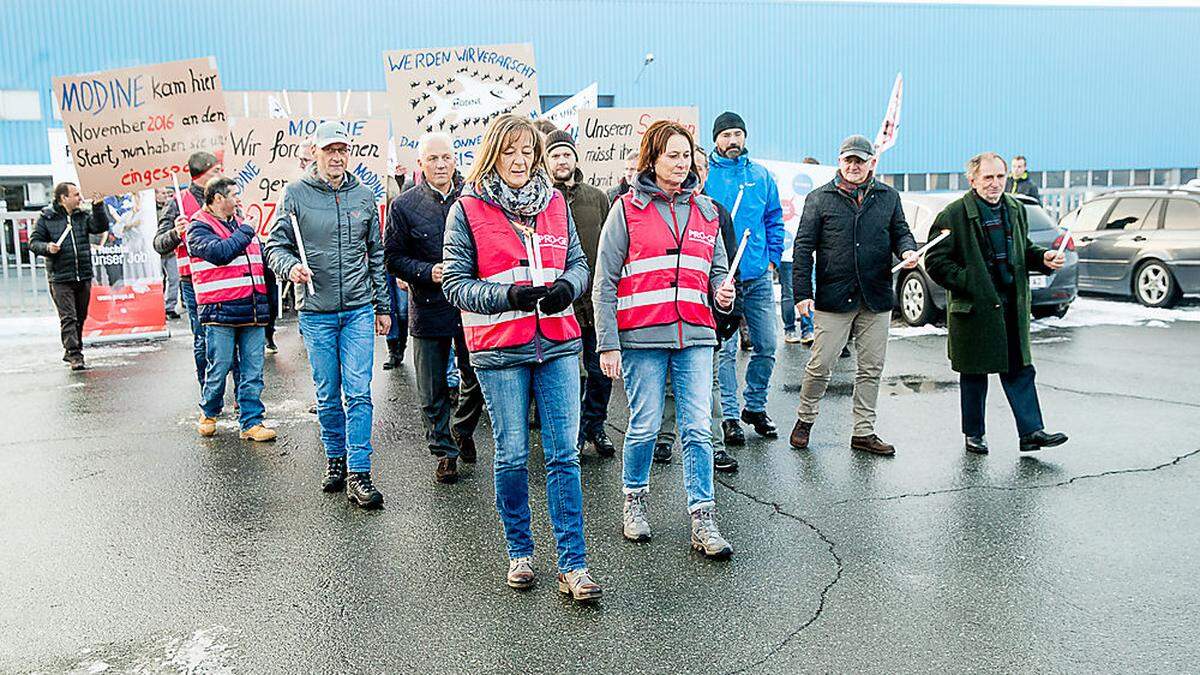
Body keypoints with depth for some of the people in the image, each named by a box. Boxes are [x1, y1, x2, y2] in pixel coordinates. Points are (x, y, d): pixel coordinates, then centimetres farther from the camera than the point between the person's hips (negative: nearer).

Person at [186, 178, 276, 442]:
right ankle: (208, 413, 26)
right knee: (219, 368, 3)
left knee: (253, 370, 4)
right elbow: (220, 252, -22)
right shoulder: (199, 228, -2)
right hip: (220, 311, -5)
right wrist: (246, 232, -8)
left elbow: (262, 260, 24)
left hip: (253, 309, 6)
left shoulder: (243, 225, 19)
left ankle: (251, 422, 10)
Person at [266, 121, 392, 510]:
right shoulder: (296, 194, 0)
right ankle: (335, 458, 27)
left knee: (359, 392, -5)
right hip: (316, 312, -1)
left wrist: (383, 306, 13)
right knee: (327, 394, 8)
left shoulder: (363, 195, 7)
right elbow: (276, 246, 3)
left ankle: (358, 473, -2)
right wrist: (290, 266, -21)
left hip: (359, 309, 1)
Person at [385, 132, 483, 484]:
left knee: (478, 379, 11)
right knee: (433, 391, 8)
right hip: (428, 308, -1)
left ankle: (462, 430, 38)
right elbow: (392, 258, -1)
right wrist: (429, 272, -16)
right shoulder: (403, 205, -2)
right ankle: (444, 451, 25)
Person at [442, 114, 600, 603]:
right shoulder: (466, 210, -1)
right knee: (512, 456, 6)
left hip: (557, 343, 3)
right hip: (500, 350, -2)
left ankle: (573, 565, 8)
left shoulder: (555, 203, 10)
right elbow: (455, 283, -3)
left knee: (564, 454, 1)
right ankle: (519, 552, 26)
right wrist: (509, 295, -19)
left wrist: (566, 286, -9)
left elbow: (578, 263, 14)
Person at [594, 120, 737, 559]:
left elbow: (717, 269, 23)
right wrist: (607, 344, -7)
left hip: (695, 336, 3)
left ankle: (703, 519, 5)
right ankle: (634, 500, 27)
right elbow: (605, 283, -1)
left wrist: (722, 293, -2)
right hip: (642, 338, -3)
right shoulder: (627, 210, 1)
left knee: (697, 428, -1)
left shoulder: (705, 211, 14)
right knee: (645, 426, 4)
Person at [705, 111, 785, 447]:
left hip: (758, 277, 4)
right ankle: (730, 415, 10)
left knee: (766, 346, 8)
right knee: (725, 349, -1)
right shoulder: (703, 175, -1)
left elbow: (775, 221, 16)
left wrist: (772, 259, 6)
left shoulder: (761, 175, 10)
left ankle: (755, 406, 26)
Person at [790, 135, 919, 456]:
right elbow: (803, 247, 0)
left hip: (877, 297, 3)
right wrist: (802, 293, -7)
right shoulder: (819, 198, 2)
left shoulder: (888, 197, 11)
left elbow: (900, 232, 18)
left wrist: (908, 250, -8)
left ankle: (864, 432, 19)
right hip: (833, 297, -3)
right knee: (820, 365, -1)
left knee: (871, 368, 8)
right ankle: (805, 419, 20)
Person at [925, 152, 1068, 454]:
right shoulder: (954, 214, -9)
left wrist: (1043, 258, 3)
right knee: (974, 373, 7)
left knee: (1020, 370, 5)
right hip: (974, 306, -5)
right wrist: (968, 283, -17)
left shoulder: (1015, 209, 11)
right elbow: (936, 262, -10)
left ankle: (1031, 432, 9)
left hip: (1012, 305, 5)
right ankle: (973, 434, 20)